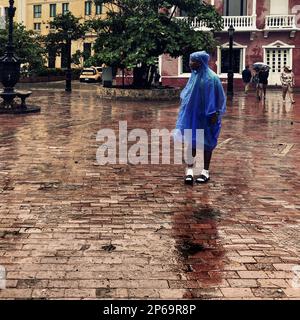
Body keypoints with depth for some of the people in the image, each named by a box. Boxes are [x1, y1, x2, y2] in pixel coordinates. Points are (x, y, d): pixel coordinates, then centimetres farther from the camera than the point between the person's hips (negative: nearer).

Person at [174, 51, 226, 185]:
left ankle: (206, 171, 17)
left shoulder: (211, 78, -16)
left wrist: (214, 114, -17)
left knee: (206, 143, 6)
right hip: (192, 115, 6)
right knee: (191, 141, 6)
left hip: (205, 116, -6)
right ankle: (190, 169, 12)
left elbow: (217, 98, -15)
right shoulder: (194, 76, 6)